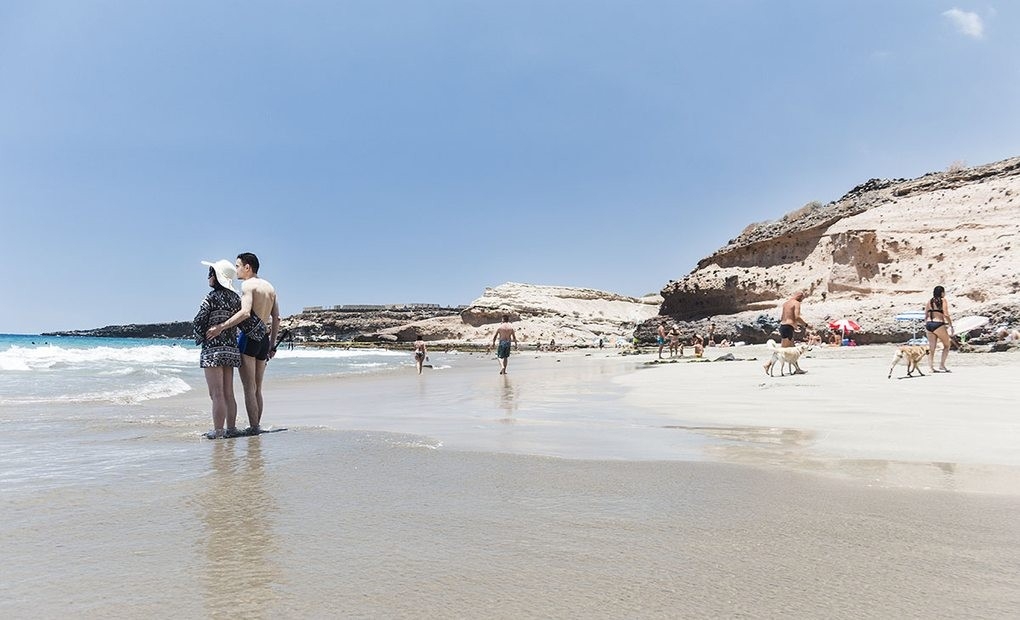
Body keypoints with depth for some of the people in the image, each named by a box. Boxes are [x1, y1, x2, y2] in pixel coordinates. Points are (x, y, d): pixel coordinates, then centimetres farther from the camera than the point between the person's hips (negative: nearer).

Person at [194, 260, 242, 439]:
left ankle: (218, 431, 0)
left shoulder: (212, 297, -11)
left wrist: (200, 339, 4)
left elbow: (198, 322, -10)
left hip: (213, 349, -7)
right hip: (232, 349, 7)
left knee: (217, 394, -3)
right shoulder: (235, 298, 8)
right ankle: (231, 428, 17)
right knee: (228, 393, 13)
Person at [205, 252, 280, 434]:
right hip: (264, 340, 8)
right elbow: (276, 319, 15)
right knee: (257, 388, 14)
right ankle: (257, 425, 16)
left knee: (249, 388, -4)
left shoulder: (248, 285, -8)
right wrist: (272, 346, 18)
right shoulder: (269, 287, 16)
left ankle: (253, 427, -4)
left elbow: (245, 312, -24)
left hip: (248, 337, -8)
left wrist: (220, 327, -28)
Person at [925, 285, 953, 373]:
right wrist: (951, 326, -6)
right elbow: (946, 314, -10)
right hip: (938, 325, -5)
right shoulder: (943, 300, -1)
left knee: (931, 347, 7)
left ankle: (931, 367, 3)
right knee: (947, 345, 12)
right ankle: (941, 365, 3)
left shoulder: (929, 301, 14)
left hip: (929, 325, 5)